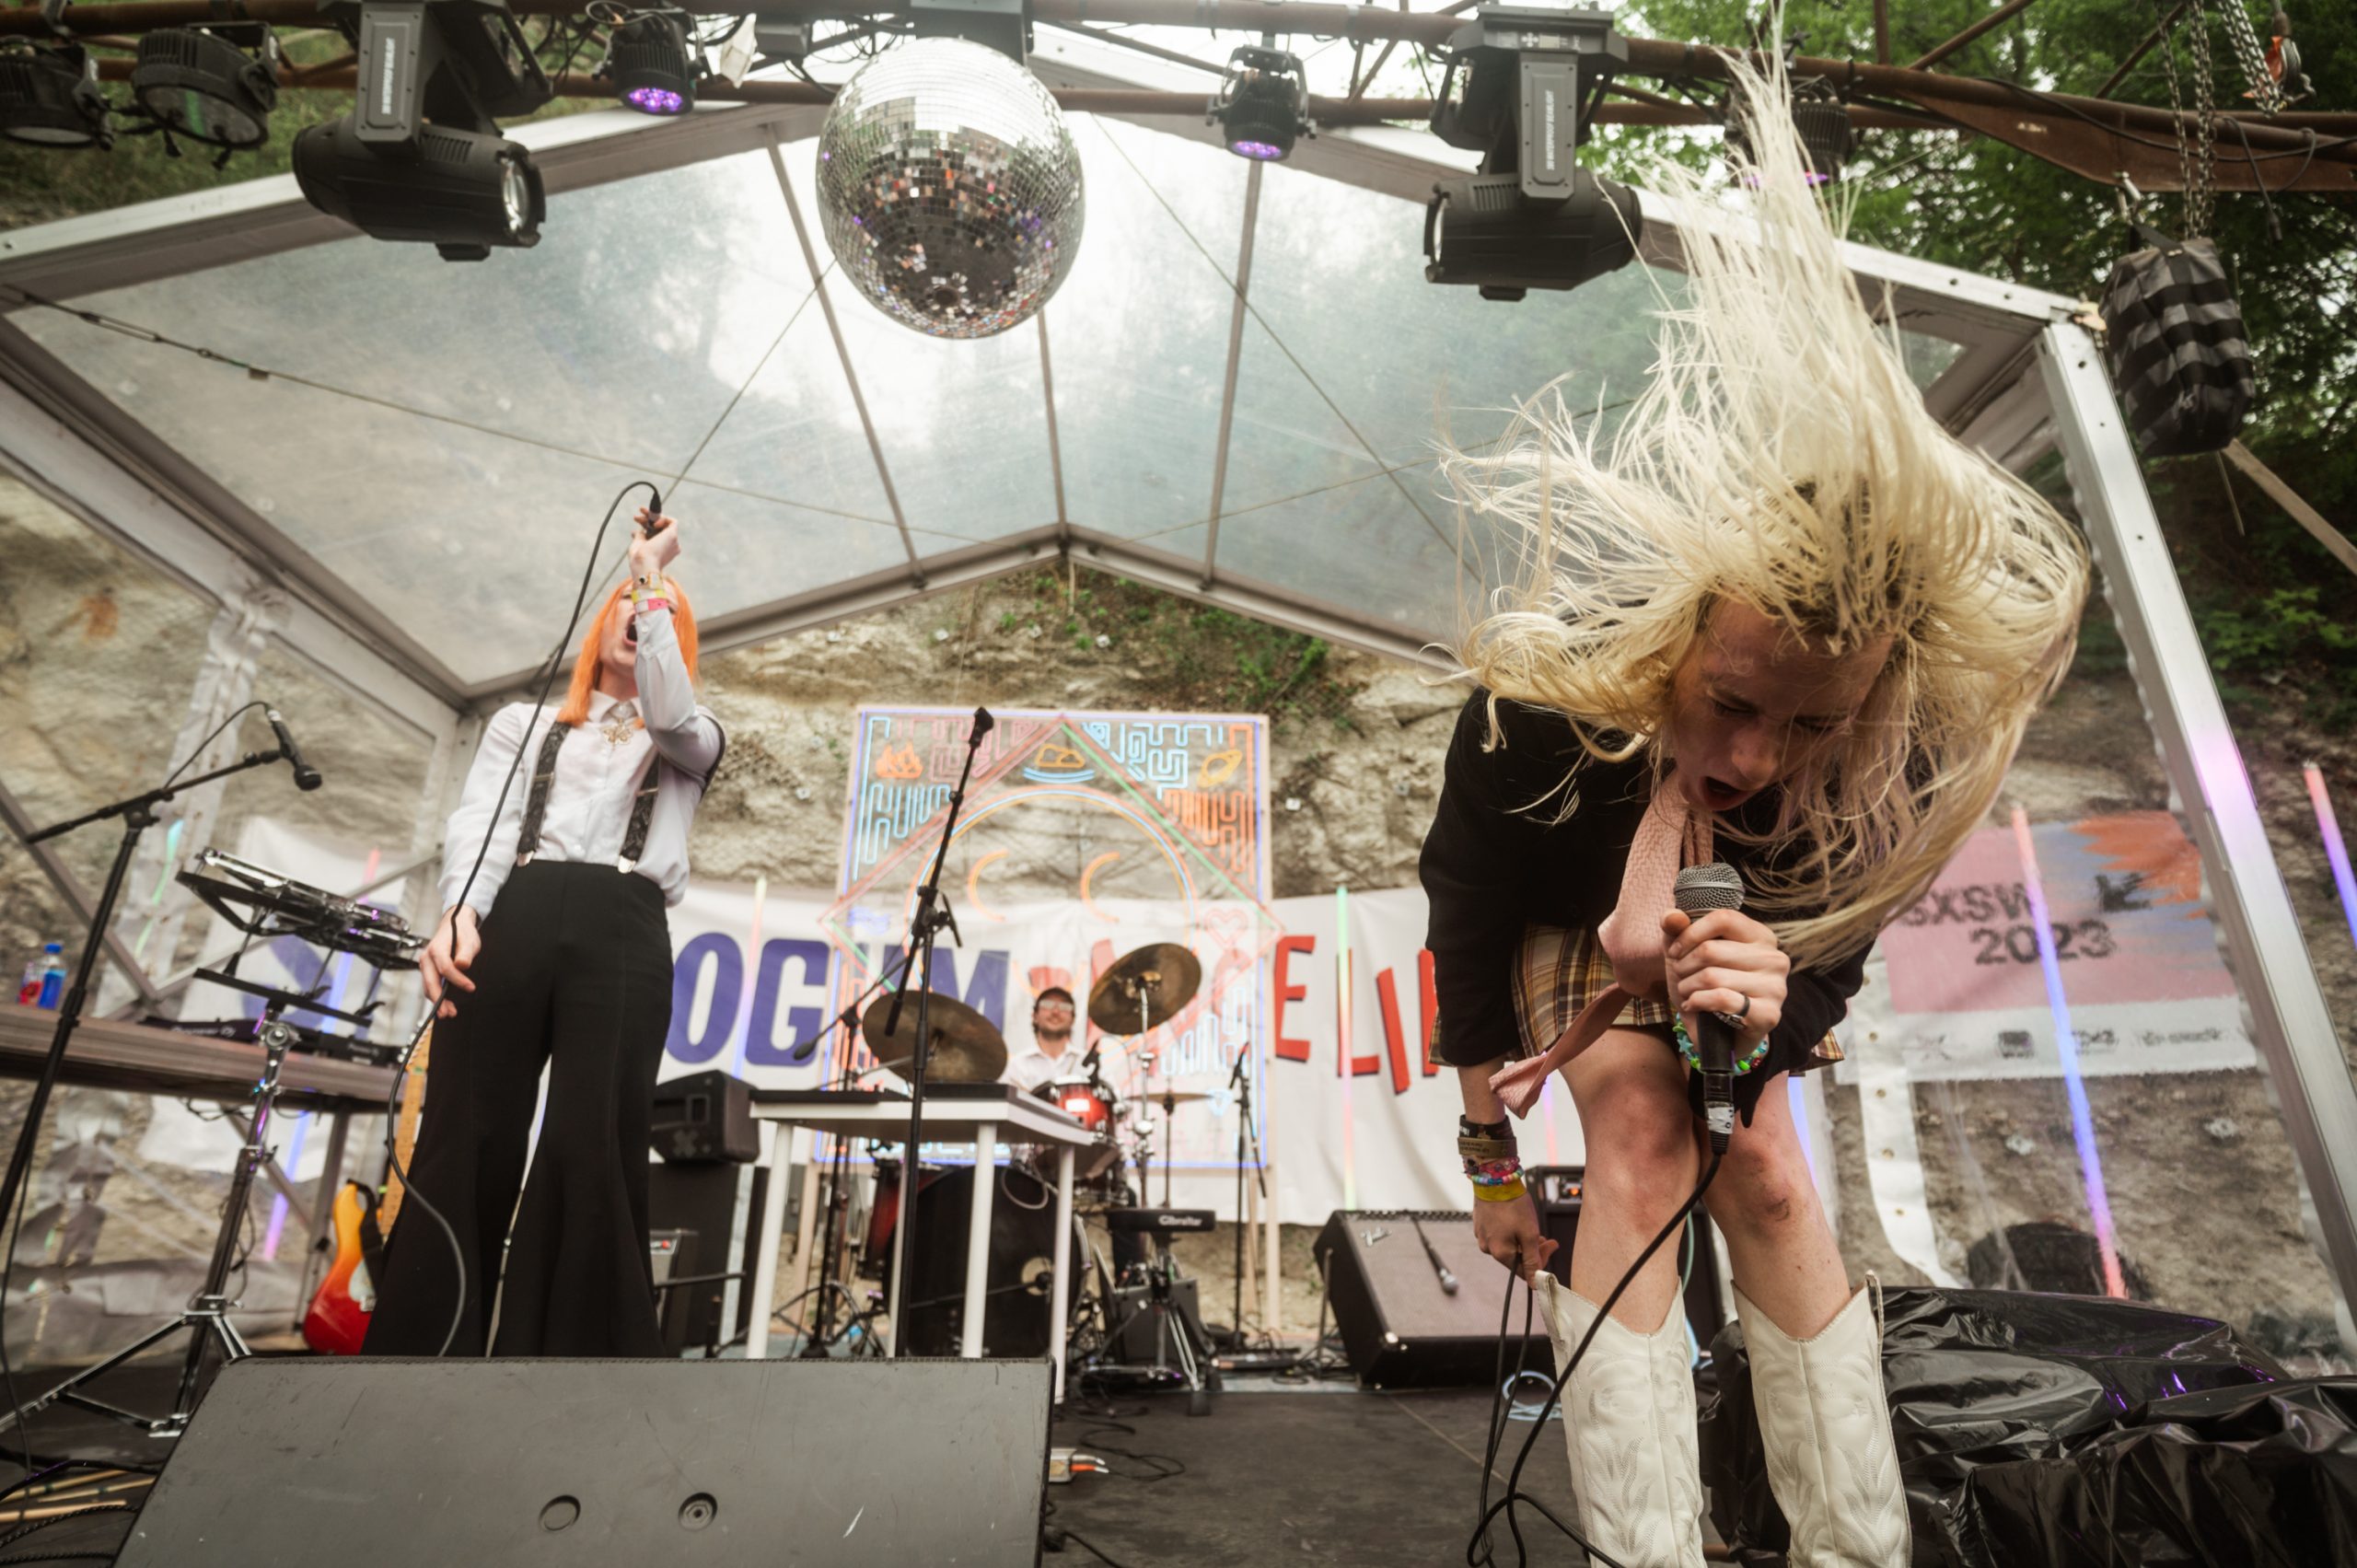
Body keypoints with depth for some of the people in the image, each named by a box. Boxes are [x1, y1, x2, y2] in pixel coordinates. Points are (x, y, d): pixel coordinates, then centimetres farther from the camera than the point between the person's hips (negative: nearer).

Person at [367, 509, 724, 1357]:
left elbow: (670, 712, -2)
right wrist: (458, 910, -13)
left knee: (590, 1155, -12)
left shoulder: (692, 740, 25)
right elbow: (478, 823, 10)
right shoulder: (524, 722, 26)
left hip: (624, 933, -1)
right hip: (513, 918, 2)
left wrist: (654, 572, 7)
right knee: (464, 1150, -6)